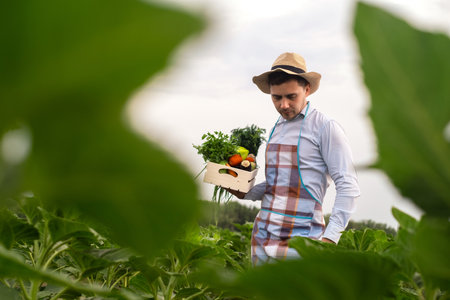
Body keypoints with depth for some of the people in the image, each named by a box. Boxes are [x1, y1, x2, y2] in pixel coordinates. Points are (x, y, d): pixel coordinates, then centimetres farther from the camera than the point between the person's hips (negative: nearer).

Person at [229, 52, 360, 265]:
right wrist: (245, 193, 11)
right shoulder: (277, 129, 17)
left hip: (299, 239, -6)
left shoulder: (325, 128, -5)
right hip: (263, 235, 7)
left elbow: (348, 187, -9)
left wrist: (330, 238, -18)